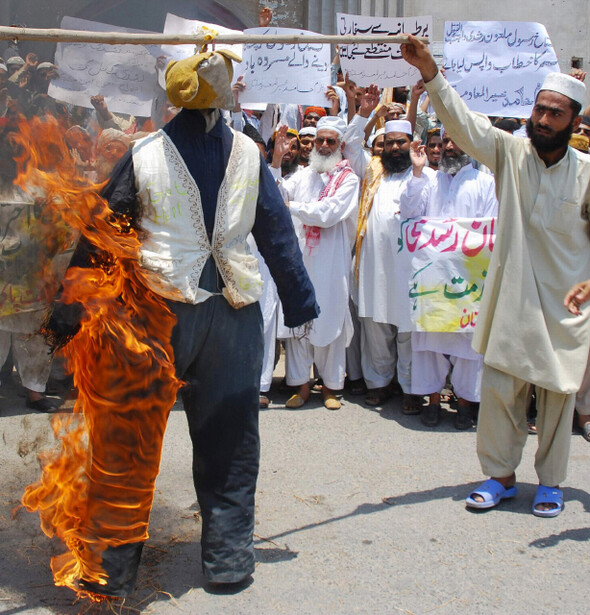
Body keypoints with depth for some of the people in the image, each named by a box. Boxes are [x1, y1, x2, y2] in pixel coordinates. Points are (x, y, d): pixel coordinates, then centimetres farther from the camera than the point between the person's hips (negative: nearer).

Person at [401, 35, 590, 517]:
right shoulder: (510, 153, 0)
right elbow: (464, 123, -12)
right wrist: (430, 74, -24)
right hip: (511, 297, 0)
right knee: (499, 387, 3)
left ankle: (551, 481, 26)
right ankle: (500, 475, 21)